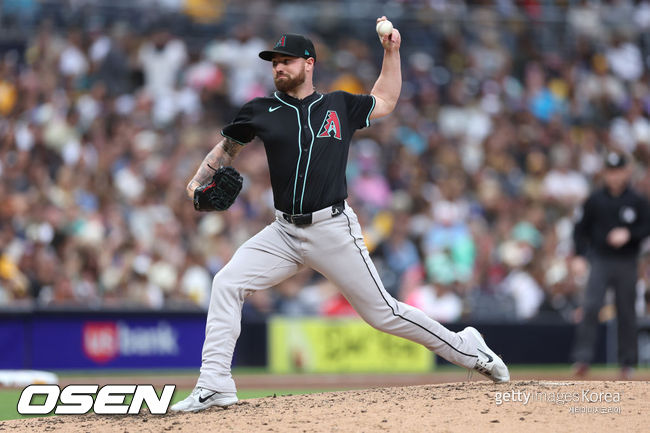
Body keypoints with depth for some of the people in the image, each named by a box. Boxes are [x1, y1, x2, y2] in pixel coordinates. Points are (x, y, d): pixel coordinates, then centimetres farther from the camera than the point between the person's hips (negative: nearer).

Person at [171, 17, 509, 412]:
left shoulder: (339, 106, 6)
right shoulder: (262, 111, 7)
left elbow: (385, 102, 23)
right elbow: (228, 146, 20)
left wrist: (392, 51, 15)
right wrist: (199, 181, 7)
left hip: (333, 229, -2)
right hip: (284, 232, 2)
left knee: (382, 312, -2)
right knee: (227, 283, -14)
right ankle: (215, 387, -12)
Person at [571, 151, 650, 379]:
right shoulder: (594, 200, 4)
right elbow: (580, 229, 7)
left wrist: (629, 234, -17)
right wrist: (579, 256, -5)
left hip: (627, 264, 0)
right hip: (599, 260, 0)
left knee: (626, 313, 5)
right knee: (590, 306, -16)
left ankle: (627, 362, 18)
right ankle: (582, 358, -18)